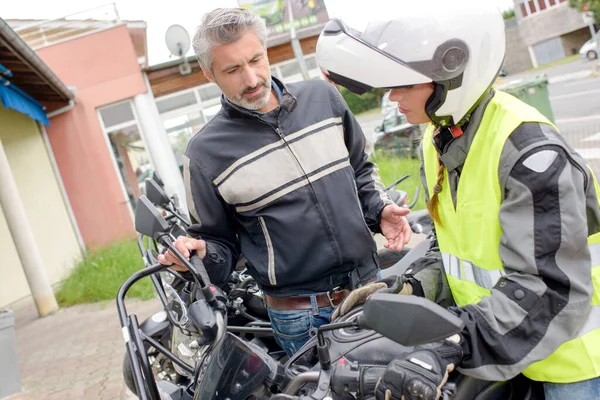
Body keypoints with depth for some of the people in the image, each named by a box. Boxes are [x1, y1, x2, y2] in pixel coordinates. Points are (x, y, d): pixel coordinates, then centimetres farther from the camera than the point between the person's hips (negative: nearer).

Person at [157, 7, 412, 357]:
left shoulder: (323, 97, 0)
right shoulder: (206, 154, -10)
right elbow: (219, 241, 0)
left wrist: (380, 210, -2)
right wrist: (199, 254, -22)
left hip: (370, 284, 4)